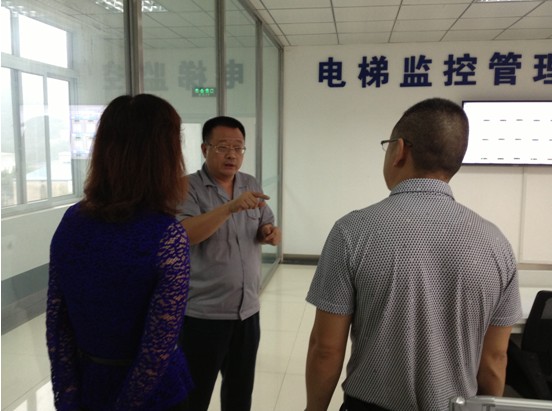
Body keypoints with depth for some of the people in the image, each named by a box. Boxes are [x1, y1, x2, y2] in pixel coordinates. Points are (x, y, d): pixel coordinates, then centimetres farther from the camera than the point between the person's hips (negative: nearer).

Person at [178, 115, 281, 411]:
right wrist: (230, 207, -38)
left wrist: (272, 234, -10)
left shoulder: (251, 185, 6)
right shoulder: (188, 188, -12)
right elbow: (184, 234, -27)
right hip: (202, 314, -5)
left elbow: (266, 229, 13)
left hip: (247, 310, 6)